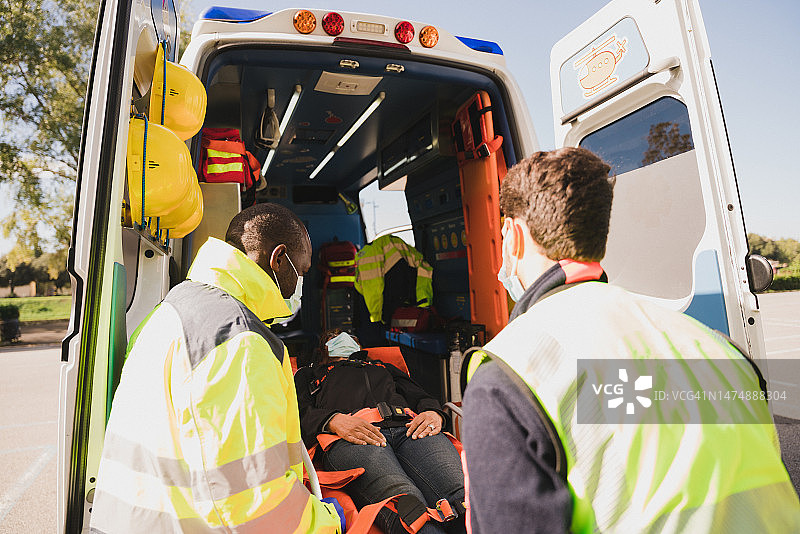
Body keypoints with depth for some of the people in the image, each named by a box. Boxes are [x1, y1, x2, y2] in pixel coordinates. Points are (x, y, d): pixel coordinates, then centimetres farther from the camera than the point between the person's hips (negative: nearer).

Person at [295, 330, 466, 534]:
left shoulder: (385, 367, 43)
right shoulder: (308, 374, 36)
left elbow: (420, 395, 27)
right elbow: (298, 413, 15)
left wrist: (434, 413, 1)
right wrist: (333, 420, -9)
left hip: (407, 427, 3)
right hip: (348, 440, -2)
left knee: (463, 495, -30)